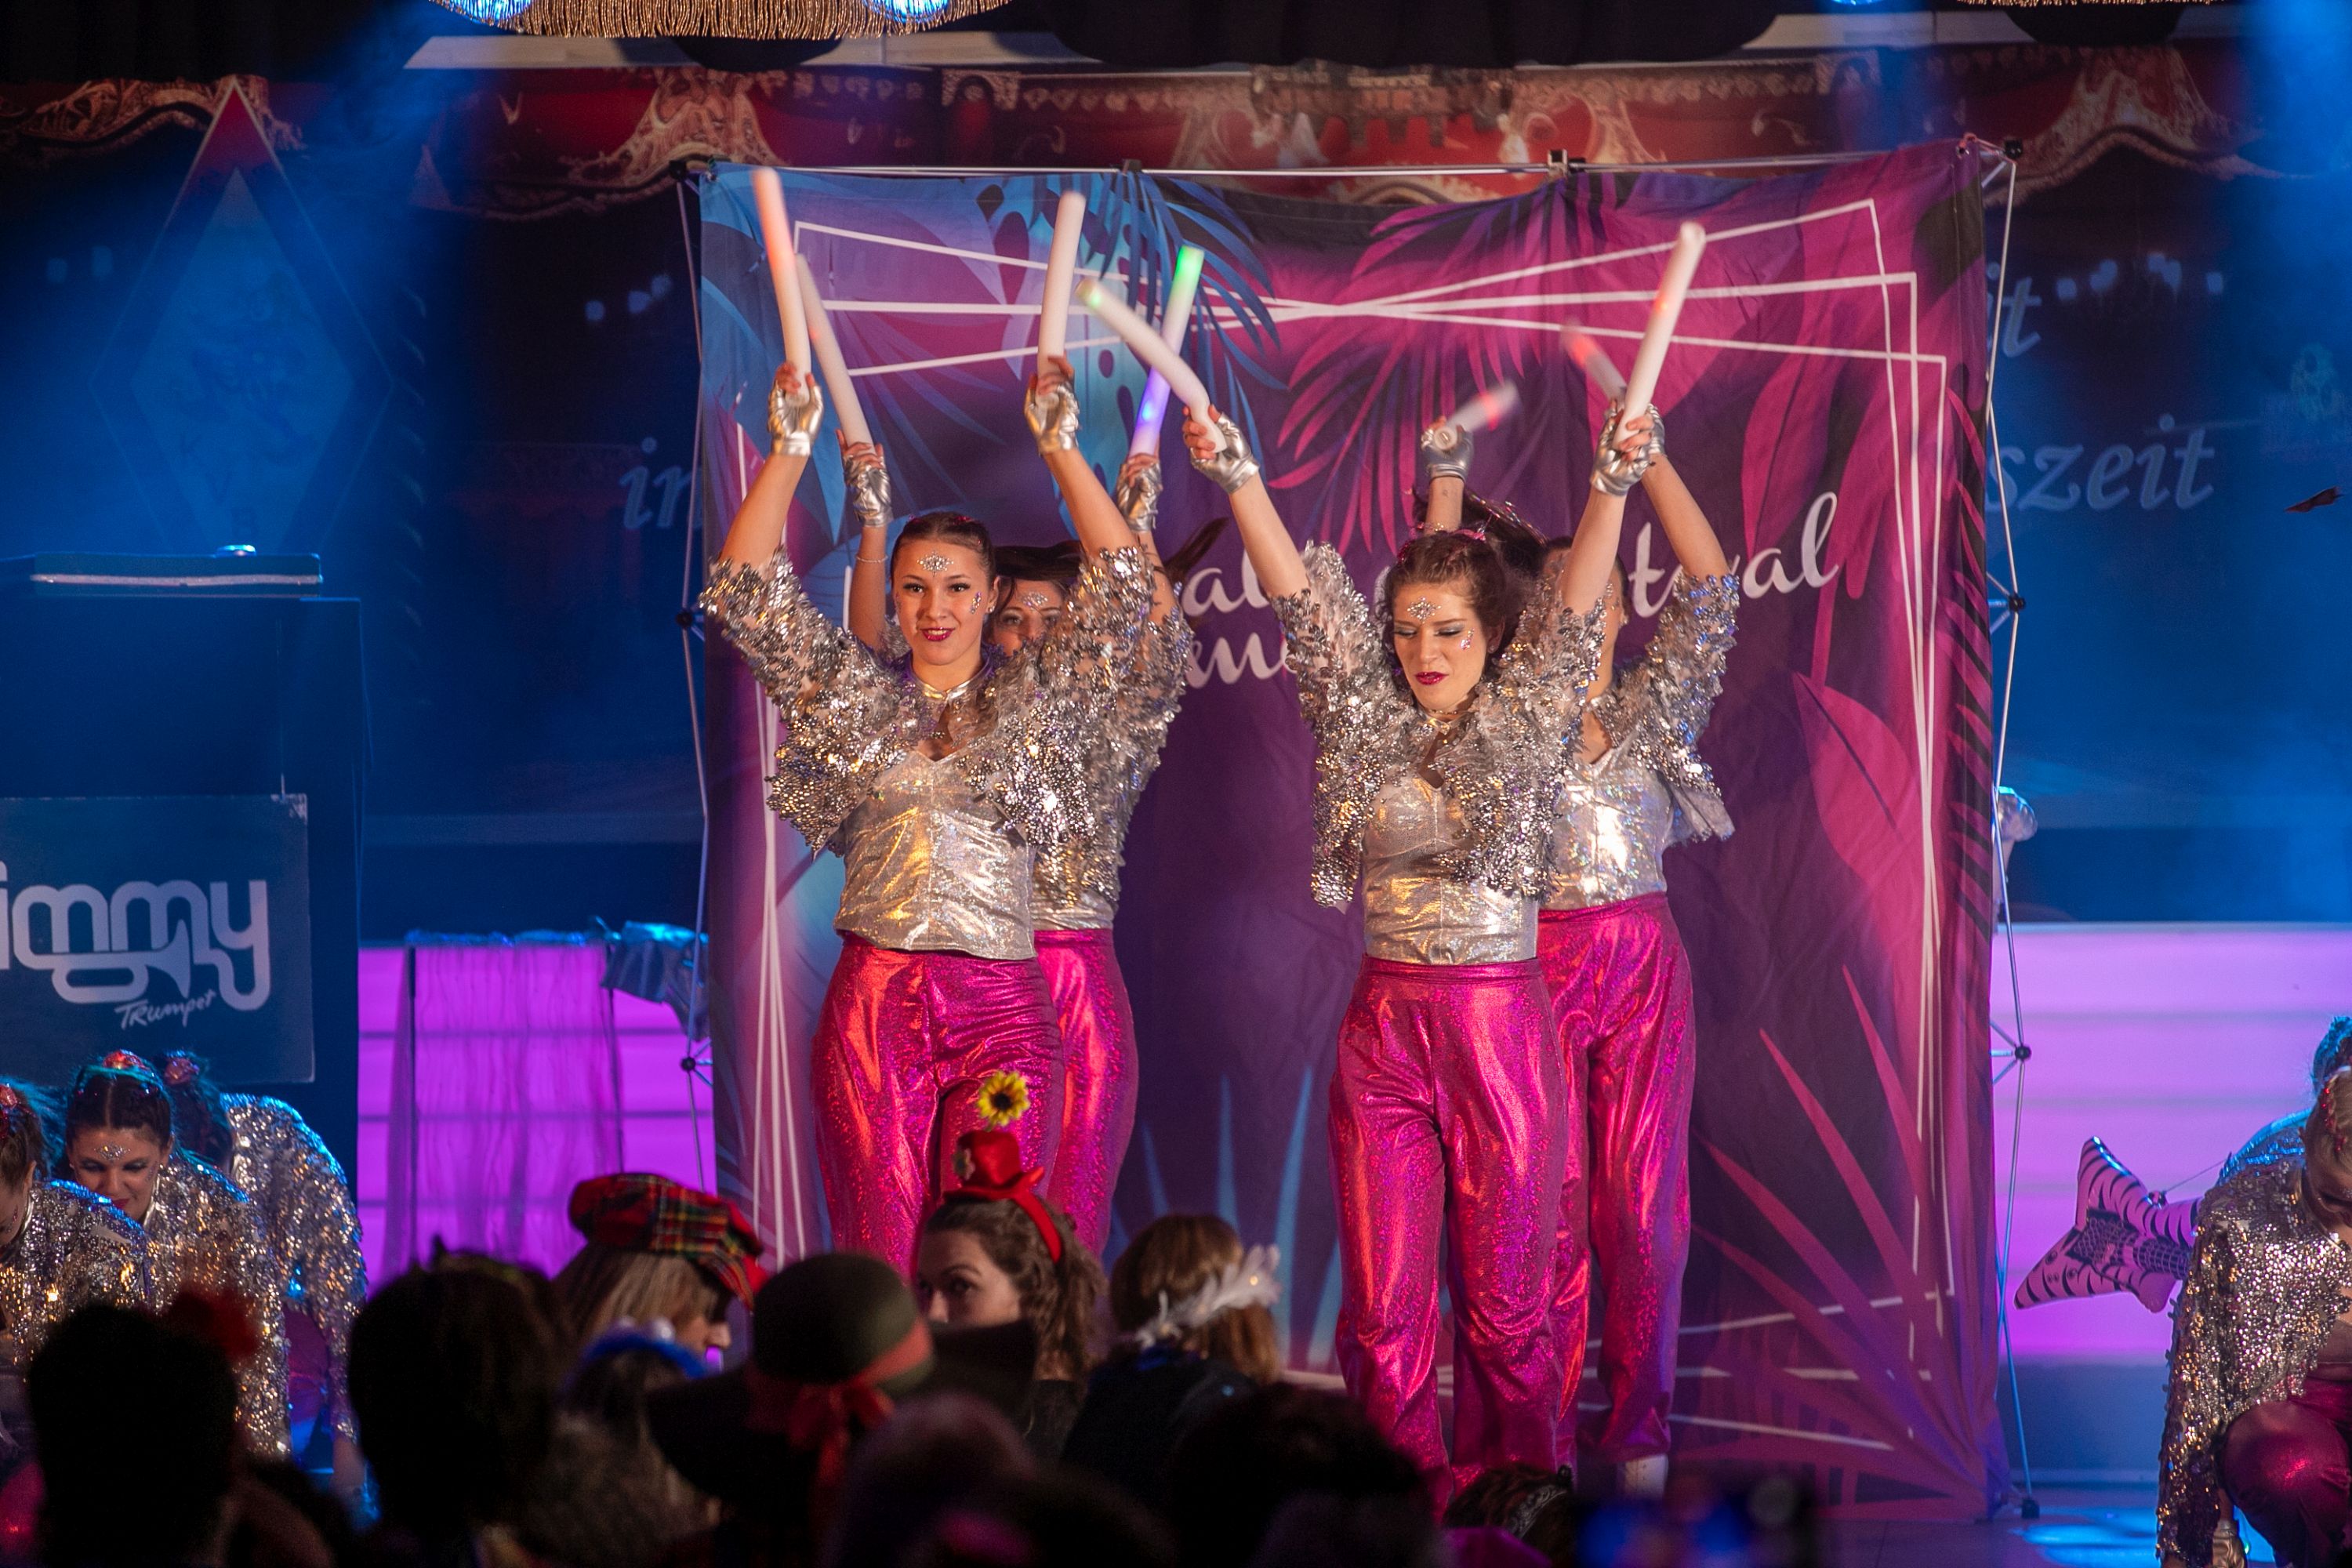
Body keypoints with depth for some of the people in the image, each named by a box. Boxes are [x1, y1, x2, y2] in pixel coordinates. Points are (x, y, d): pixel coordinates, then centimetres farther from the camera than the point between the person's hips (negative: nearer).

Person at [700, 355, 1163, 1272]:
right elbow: (744, 592, 11)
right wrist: (791, 452, 4)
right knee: (878, 1264, -3)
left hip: (1003, 1010, -1)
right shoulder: (852, 696, 13)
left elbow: (1124, 587, 3)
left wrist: (1061, 450, 0)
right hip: (873, 1003, 1)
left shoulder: (1037, 700, 10)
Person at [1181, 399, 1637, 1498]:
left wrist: (1616, 482, -24)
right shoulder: (1365, 720, 8)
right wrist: (1235, 477, -10)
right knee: (1383, 1297, 0)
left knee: (1506, 1292, 3)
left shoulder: (1526, 720, 3)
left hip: (1500, 1024, -2)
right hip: (1382, 1025, 2)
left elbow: (1577, 601, -10)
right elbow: (1300, 597, 0)